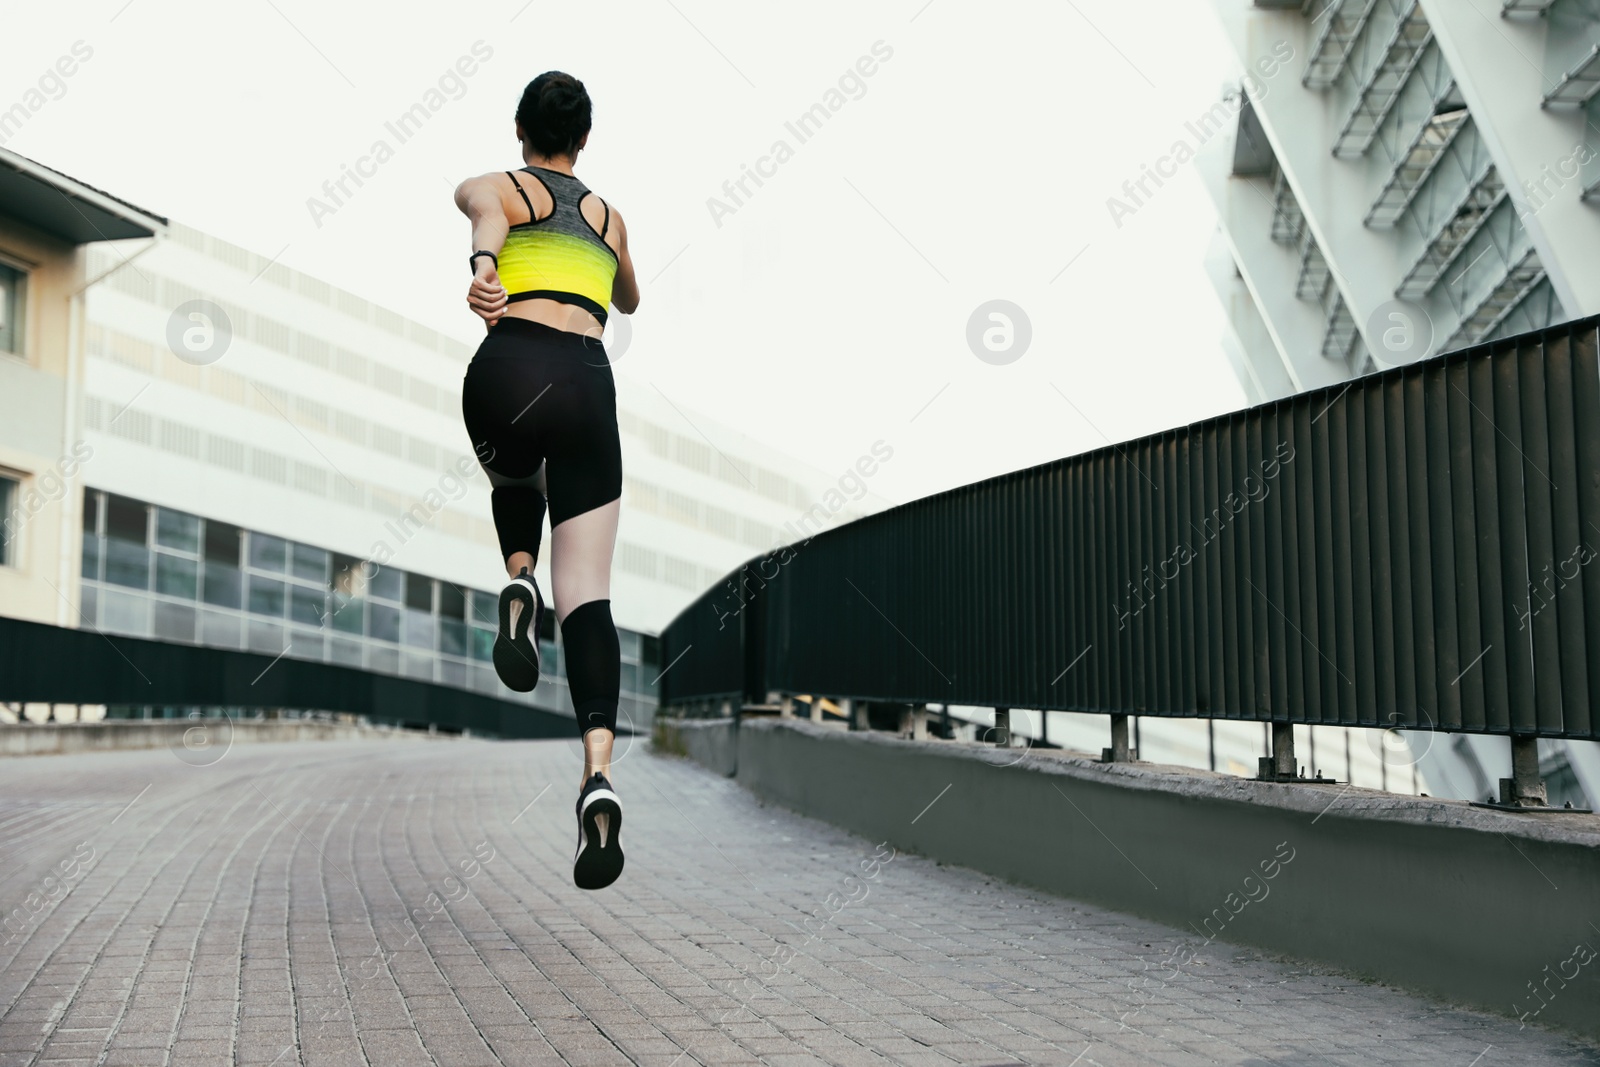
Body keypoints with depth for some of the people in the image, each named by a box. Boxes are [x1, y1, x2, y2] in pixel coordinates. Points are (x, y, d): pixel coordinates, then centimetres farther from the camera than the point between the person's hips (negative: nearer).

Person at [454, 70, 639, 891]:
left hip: (508, 369, -1)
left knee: (514, 484, 36)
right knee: (588, 594, -3)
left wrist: (482, 266, -30)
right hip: (588, 383, 1)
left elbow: (488, 212, -10)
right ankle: (598, 775, -22)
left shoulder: (494, 186, 17)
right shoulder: (609, 215, 27)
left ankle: (517, 583, 4)